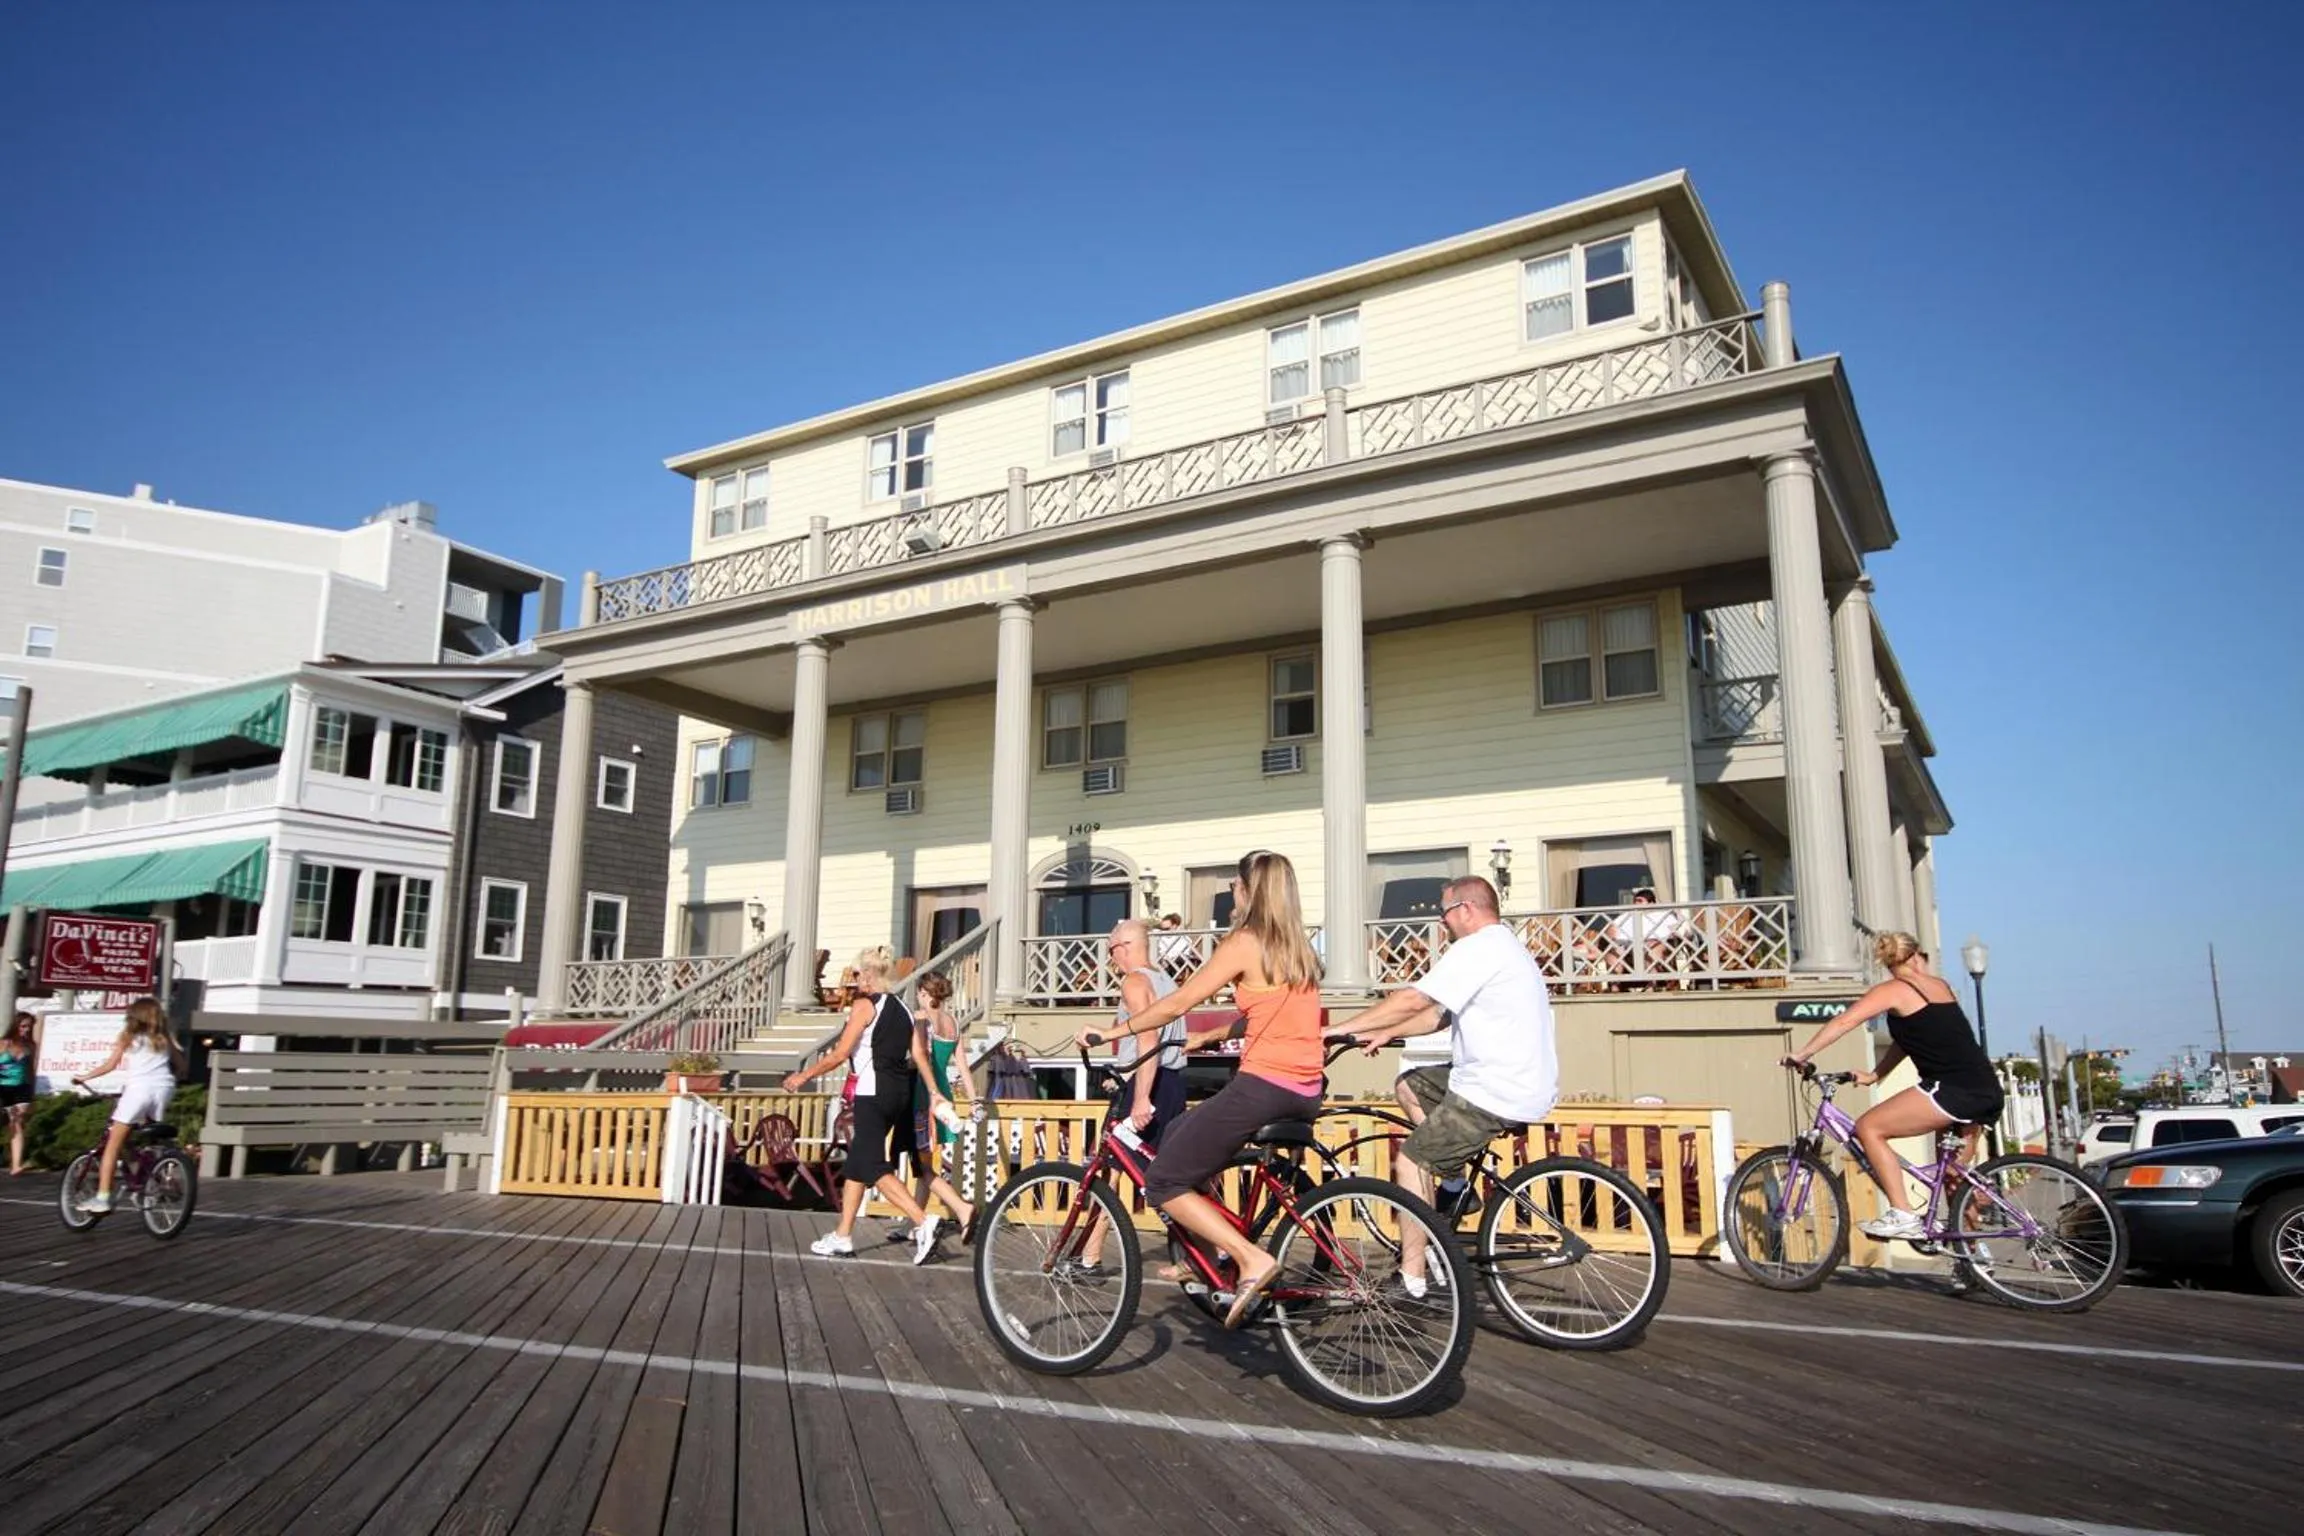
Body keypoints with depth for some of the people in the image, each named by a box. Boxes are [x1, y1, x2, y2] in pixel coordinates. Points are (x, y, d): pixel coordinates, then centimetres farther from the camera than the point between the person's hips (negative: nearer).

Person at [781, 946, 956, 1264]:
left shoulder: (864, 1005, -8)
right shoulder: (902, 1008, 14)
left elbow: (840, 1054, -10)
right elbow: (920, 1054, 8)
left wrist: (804, 1075, -1)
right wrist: (934, 1092, 9)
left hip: (873, 1091, -9)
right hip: (900, 1092, 9)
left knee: (874, 1167, -7)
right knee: (855, 1163, 16)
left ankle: (922, 1223, -19)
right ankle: (843, 1236, 21)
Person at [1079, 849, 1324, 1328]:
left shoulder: (1245, 942, -8)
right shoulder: (1296, 948, 16)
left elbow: (1176, 1003, -6)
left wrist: (1112, 1031, 4)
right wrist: (1203, 1037, 29)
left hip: (1262, 1087, -9)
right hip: (1305, 1093, 9)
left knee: (1163, 1183, 0)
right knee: (1175, 1138, 25)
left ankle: (1252, 1260, -10)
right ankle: (1209, 1255, 24)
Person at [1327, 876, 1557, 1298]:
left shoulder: (1478, 948, -15)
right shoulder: (1504, 945, 18)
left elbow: (1413, 1000, -21)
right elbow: (1439, 1012, 18)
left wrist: (1344, 1029, -13)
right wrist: (1386, 1034, 9)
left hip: (1497, 1094, -10)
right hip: (1519, 1083, 10)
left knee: (1411, 1160, -6)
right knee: (1411, 1085, 18)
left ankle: (1412, 1276, -4)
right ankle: (1456, 1180, 17)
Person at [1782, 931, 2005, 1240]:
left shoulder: (1893, 990, 0)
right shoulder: (1941, 985, 21)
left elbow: (1844, 1021, -8)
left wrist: (1801, 1055, -4)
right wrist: (1874, 1075, 24)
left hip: (1952, 1089, -8)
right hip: (1988, 1091, 8)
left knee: (1869, 1127, -5)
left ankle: (1903, 1215, -10)